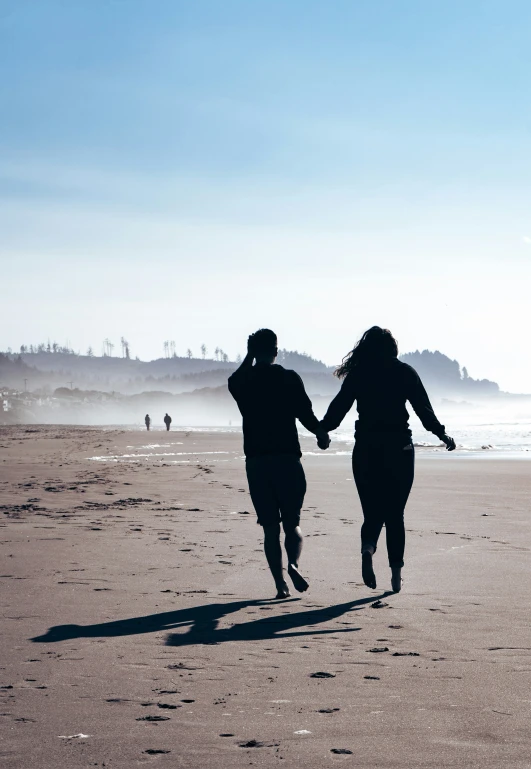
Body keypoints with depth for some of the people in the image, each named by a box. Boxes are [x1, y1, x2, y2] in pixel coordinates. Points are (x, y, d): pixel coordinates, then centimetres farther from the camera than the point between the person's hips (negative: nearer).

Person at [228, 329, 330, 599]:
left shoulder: (240, 382, 4)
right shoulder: (289, 378, -4)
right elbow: (305, 413, -7)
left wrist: (249, 356, 26)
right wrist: (321, 433, 7)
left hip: (255, 461, 2)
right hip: (287, 458, -2)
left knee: (270, 527, 8)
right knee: (292, 523, 9)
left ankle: (280, 582, 0)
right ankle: (293, 564, -18)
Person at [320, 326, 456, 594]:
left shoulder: (357, 374, 2)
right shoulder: (405, 372, 1)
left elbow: (339, 407, 0)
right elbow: (424, 409, 0)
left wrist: (322, 430, 13)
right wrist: (442, 434, 11)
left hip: (365, 449, 0)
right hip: (399, 448, 0)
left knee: (373, 511, 8)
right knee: (394, 514, 8)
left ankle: (367, 548, -23)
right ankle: (396, 574, 5)